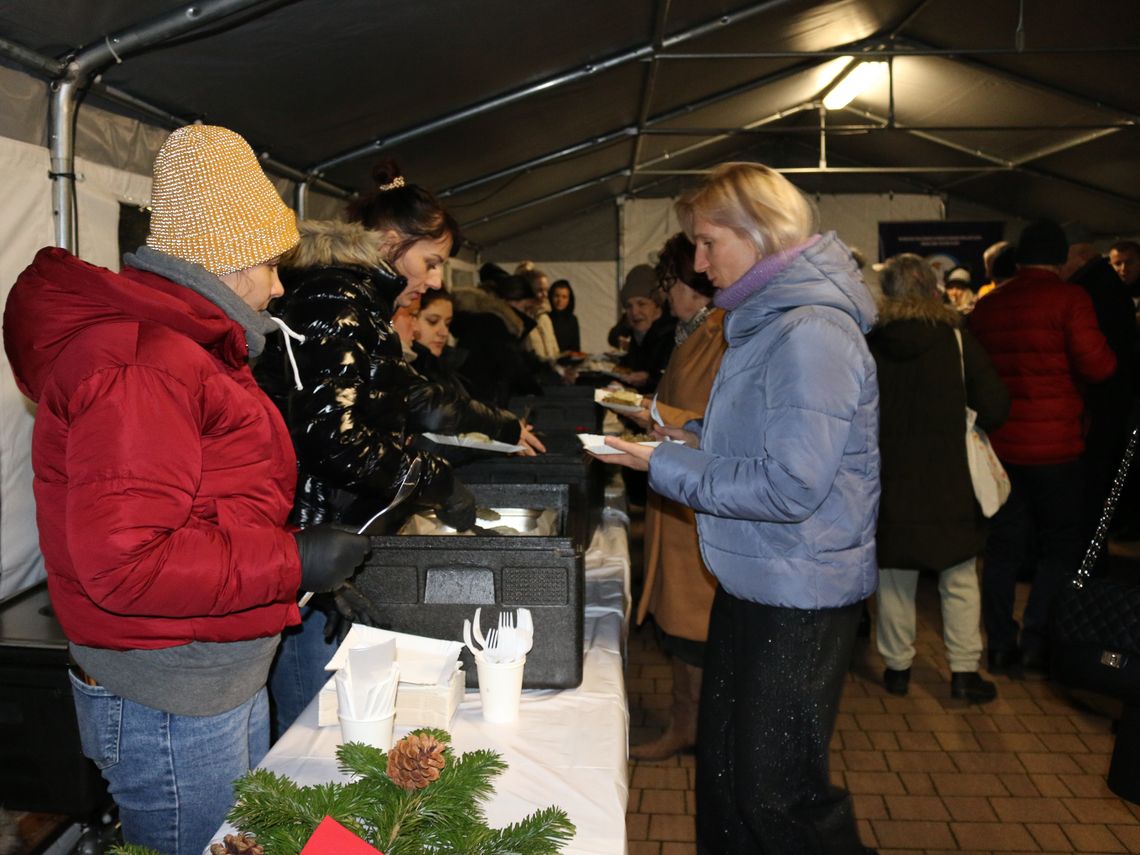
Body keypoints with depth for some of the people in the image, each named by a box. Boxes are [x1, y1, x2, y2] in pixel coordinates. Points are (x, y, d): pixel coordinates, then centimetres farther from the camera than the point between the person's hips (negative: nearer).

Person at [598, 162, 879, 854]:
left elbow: (791, 487, -26)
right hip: (750, 583, 10)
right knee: (723, 770, 20)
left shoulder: (812, 332, -22)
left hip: (799, 599, -10)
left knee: (779, 795, 4)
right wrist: (695, 437, 6)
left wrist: (668, 467, -19)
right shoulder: (764, 320, 11)